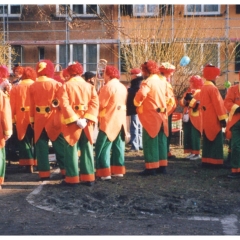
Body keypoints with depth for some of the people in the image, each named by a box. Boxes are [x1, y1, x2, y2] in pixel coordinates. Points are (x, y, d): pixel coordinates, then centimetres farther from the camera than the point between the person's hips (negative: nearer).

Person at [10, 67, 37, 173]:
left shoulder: (15, 88, 2)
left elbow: (12, 106, 1)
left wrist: (13, 119, 7)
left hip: (22, 119, 0)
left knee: (25, 142, 7)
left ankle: (29, 165, 3)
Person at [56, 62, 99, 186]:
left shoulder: (65, 86, -2)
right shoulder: (90, 86, 8)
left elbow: (65, 105, -15)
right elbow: (95, 103, -5)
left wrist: (75, 120, -18)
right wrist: (86, 119, -13)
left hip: (71, 123, -3)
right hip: (86, 123, 3)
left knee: (71, 150, 2)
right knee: (87, 150, 7)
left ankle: (72, 178, 3)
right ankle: (88, 177, 8)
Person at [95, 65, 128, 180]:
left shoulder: (107, 86, -14)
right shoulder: (123, 87, 13)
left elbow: (101, 104, -15)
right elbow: (123, 103, 14)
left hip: (109, 121, -8)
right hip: (121, 120, 9)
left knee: (102, 146, -4)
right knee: (118, 145, 12)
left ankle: (104, 172, -7)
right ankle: (118, 170, 15)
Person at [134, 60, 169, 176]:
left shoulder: (148, 82, -14)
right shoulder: (162, 82, 12)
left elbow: (141, 94, -30)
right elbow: (166, 96, 19)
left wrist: (137, 103, -12)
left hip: (150, 116, -8)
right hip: (162, 115, 8)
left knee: (150, 142, -4)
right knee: (161, 141, 11)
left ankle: (151, 168, -4)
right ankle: (162, 166, 15)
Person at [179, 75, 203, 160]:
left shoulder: (200, 92, -6)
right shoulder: (188, 91, 17)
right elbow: (181, 103, 13)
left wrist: (191, 99, -20)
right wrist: (185, 99, -7)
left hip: (196, 118, -8)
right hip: (187, 117, 8)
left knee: (195, 136, -7)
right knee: (187, 135, 8)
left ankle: (197, 153, -2)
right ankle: (192, 152, 15)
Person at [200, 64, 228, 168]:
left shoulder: (203, 88, 12)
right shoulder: (213, 88, -16)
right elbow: (218, 104, -17)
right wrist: (222, 118, -14)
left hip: (206, 120, 9)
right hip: (214, 120, -9)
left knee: (207, 140, 11)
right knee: (216, 140, -3)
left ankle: (206, 161, 13)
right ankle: (216, 162, -2)